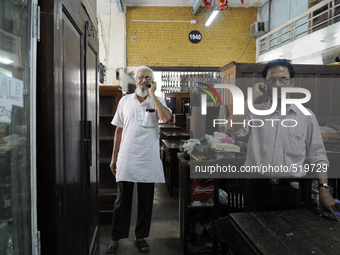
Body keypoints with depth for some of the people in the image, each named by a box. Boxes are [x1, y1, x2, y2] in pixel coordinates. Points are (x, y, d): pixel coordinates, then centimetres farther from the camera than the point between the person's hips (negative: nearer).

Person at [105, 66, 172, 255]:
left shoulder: (157, 101, 4)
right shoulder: (125, 100, 8)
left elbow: (167, 117, -19)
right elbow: (119, 130, 10)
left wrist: (152, 94, -14)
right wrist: (114, 157, 8)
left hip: (148, 159, 0)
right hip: (126, 158, 0)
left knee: (146, 201, 9)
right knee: (122, 200, 6)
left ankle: (141, 236, 25)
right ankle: (116, 239, 19)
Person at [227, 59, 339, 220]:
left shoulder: (306, 116, 4)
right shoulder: (255, 112, 4)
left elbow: (318, 157, 5)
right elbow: (233, 128, -15)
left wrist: (324, 190, -3)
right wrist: (253, 97, -11)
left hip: (289, 189, 1)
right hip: (257, 187, 0)